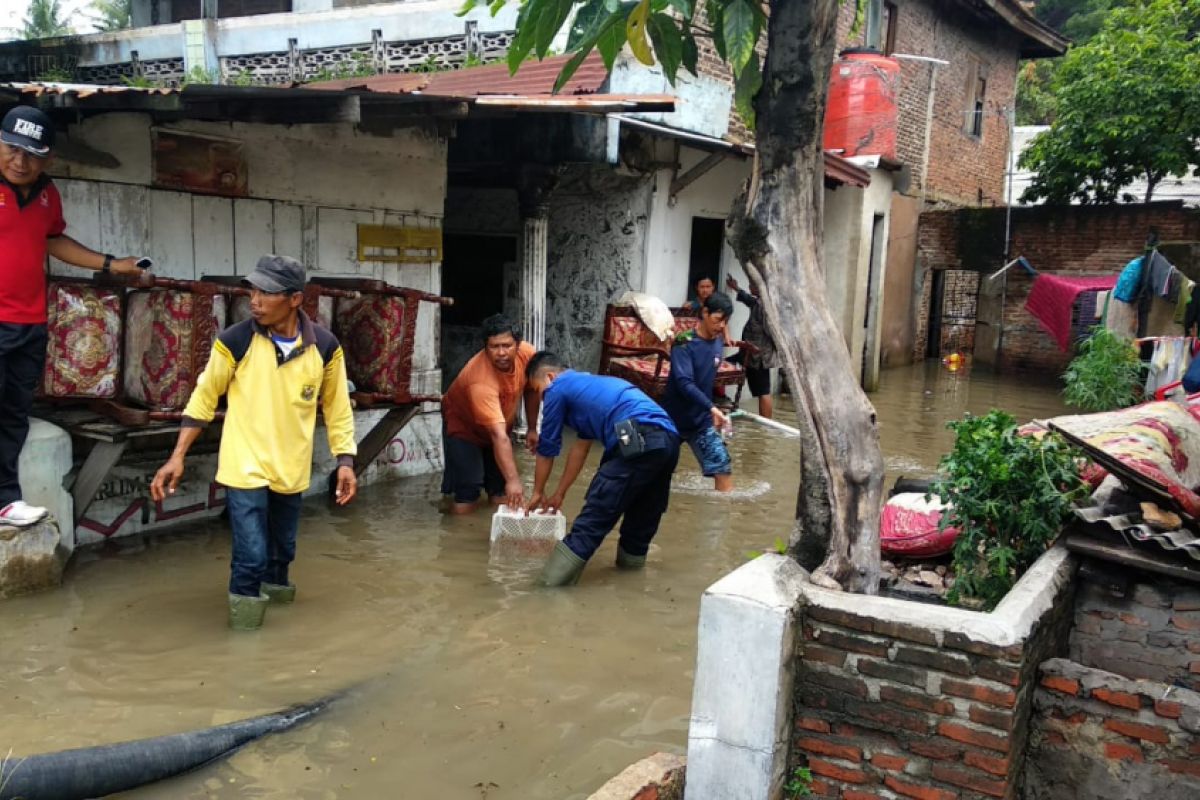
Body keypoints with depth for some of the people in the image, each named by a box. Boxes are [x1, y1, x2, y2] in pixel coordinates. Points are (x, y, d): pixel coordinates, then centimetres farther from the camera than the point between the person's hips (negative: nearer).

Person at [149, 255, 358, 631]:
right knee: (251, 557, -8)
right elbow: (204, 398, -2)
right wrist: (177, 456, -4)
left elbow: (337, 405, 5)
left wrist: (345, 460, -1)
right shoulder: (235, 340, -14)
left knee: (283, 550, 19)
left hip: (292, 469, 3)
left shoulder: (325, 346, -8)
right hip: (245, 468, -3)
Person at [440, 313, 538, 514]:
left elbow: (531, 390, 0)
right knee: (465, 505, -11)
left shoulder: (527, 354, -23)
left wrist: (532, 428, 2)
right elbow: (498, 436, -46)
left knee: (502, 498, 2)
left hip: (501, 421, 6)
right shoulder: (481, 380, -41)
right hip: (464, 424, -5)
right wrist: (513, 480, -51)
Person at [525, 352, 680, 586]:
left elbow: (547, 448, 19)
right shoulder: (587, 384, 36)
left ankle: (555, 579, -1)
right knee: (643, 510, 23)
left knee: (595, 514, -4)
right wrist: (559, 494, 45)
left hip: (638, 442, -8)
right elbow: (580, 447, 40)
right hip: (668, 438, 8)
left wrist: (538, 492, 34)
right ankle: (632, 557, 37)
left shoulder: (558, 389, 12)